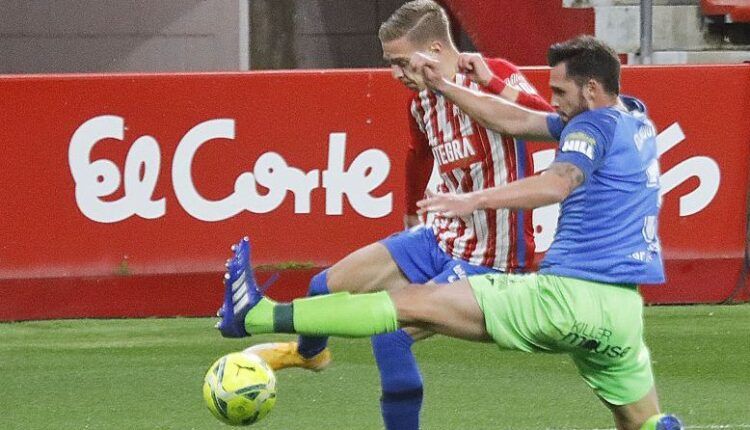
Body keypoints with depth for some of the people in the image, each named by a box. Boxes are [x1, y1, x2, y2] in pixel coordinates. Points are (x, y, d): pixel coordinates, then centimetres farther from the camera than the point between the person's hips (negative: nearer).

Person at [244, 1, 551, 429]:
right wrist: (412, 218, 38)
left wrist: (491, 83, -39)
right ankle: (309, 351, 47)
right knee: (328, 286, 11)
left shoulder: (495, 78, -20)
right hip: (441, 240, 8)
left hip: (488, 261, -8)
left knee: (392, 334, -23)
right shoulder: (421, 104, 4)